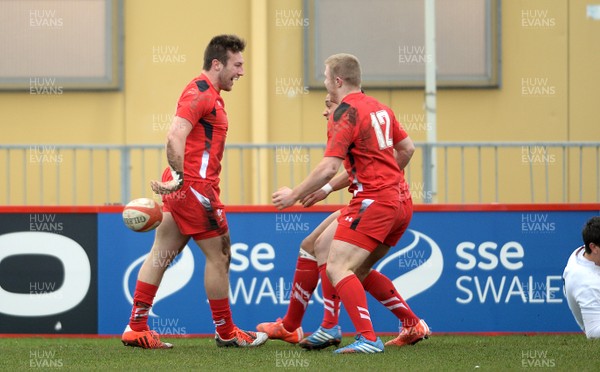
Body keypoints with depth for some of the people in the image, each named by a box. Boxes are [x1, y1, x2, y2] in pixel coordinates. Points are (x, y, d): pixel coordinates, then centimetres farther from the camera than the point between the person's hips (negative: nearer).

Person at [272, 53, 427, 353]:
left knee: (337, 268, -13)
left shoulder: (345, 113, -11)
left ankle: (368, 338, -23)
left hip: (373, 201, -9)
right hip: (399, 201, 9)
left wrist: (295, 195, -8)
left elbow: (329, 168, -18)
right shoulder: (378, 107, 14)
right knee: (357, 268, 19)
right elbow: (407, 148, 22)